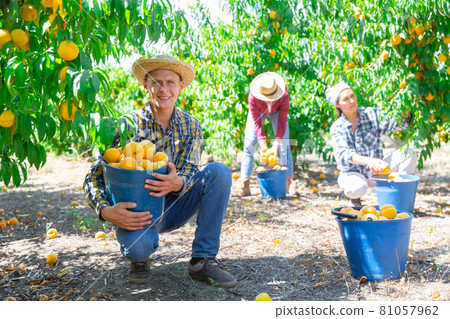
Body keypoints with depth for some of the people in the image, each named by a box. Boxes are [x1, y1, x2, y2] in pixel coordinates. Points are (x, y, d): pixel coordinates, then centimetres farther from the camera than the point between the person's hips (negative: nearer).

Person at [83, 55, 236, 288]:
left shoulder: (191, 127, 0)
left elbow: (190, 171, -12)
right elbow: (94, 178, -13)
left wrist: (178, 183, -38)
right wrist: (106, 211, -35)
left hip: (173, 207, 4)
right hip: (136, 211, -3)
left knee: (219, 171, -20)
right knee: (137, 245, -39)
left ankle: (203, 260, -14)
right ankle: (139, 258, 4)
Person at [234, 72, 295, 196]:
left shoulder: (284, 96, -39)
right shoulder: (253, 98, -39)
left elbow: (282, 122, -33)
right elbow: (257, 124, -31)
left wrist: (275, 146, -39)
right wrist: (263, 146, -38)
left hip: (276, 111, 0)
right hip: (259, 112, 0)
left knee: (284, 143, -9)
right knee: (249, 143, -10)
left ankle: (289, 180, -2)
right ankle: (244, 184, -9)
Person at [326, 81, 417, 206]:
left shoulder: (372, 114, -4)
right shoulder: (337, 128, -10)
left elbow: (399, 122, -14)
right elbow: (342, 155, -27)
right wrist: (368, 160, -45)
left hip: (375, 171, 3)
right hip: (352, 173, -2)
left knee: (407, 153, -19)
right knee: (357, 188, -38)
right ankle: (354, 196, 0)